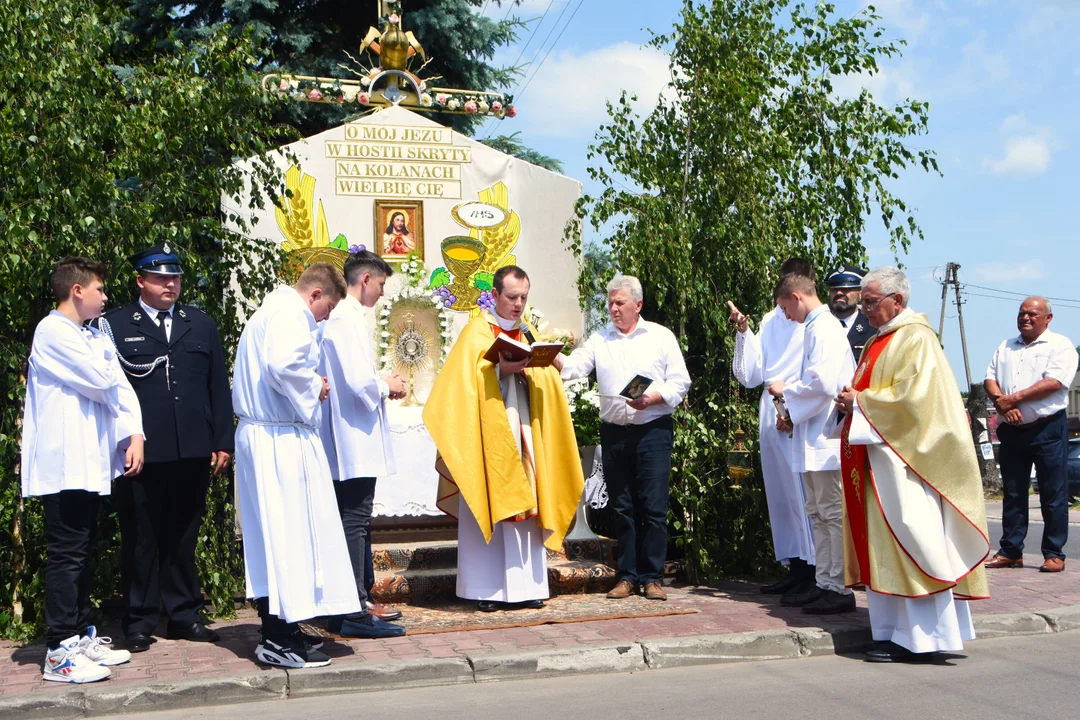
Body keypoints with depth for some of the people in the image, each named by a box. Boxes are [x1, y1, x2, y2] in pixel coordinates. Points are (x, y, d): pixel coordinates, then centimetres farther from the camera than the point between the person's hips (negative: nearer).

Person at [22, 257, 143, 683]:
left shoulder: (94, 337, 18)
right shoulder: (52, 332, -9)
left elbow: (120, 388, 12)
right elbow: (103, 382, -14)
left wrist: (135, 435, -2)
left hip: (90, 463, 9)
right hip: (64, 463, -9)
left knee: (82, 553, 14)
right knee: (66, 555, -6)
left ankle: (81, 637, 22)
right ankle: (59, 653, -2)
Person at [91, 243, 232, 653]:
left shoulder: (201, 324, 14)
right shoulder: (115, 325, 3)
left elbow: (219, 386, 12)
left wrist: (222, 441, 6)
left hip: (192, 451, 3)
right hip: (142, 451, -3)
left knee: (183, 537, 11)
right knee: (140, 538, 4)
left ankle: (184, 615, 21)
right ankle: (139, 622, 14)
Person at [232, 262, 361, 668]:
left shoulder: (272, 309, 21)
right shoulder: (290, 313, -11)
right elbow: (283, 366, -27)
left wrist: (309, 385, 12)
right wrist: (315, 387, -10)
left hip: (258, 435, 11)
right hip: (283, 440, -11)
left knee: (271, 536, 13)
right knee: (290, 532, -6)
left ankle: (276, 632, 20)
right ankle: (282, 641, -2)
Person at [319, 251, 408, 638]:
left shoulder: (338, 316, 13)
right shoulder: (349, 319, -16)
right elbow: (360, 382, -24)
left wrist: (381, 386, 13)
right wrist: (388, 387, -5)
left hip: (348, 441, 10)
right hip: (356, 441, -10)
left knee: (357, 523, 16)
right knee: (355, 522, -6)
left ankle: (358, 601, 25)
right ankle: (351, 613, -2)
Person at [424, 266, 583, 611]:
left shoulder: (529, 333, 17)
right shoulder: (477, 332, 2)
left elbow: (546, 379, 12)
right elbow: (466, 379, -9)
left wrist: (534, 369, -8)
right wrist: (500, 369, -22)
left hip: (524, 430, 5)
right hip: (489, 431, -5)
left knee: (525, 505, 2)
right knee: (488, 506, -6)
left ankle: (525, 585, 6)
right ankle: (487, 589, -2)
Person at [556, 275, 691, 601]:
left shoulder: (661, 337, 5)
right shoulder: (599, 339, 12)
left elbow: (680, 382, 1)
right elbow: (573, 367, -3)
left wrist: (652, 398, -15)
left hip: (653, 431, -3)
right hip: (614, 432, 3)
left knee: (653, 507, -4)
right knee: (622, 507, 6)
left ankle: (652, 577, 4)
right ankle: (626, 576, 13)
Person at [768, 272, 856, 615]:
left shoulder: (824, 328, -14)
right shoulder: (815, 328, 16)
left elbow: (822, 384, -22)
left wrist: (786, 390, -7)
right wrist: (793, 416, 12)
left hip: (826, 438, -10)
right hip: (814, 438, 10)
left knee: (833, 513, -5)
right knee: (818, 514, 14)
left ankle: (841, 589, 0)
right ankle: (824, 583, 21)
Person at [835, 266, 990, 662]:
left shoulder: (916, 339, -9)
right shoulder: (879, 341, 18)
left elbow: (912, 395, -19)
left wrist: (860, 402, -13)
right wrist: (852, 402, 5)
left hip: (902, 457, -9)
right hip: (876, 457, 10)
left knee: (907, 544, -7)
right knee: (881, 545, 8)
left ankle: (918, 637, -2)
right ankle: (895, 631, 13)